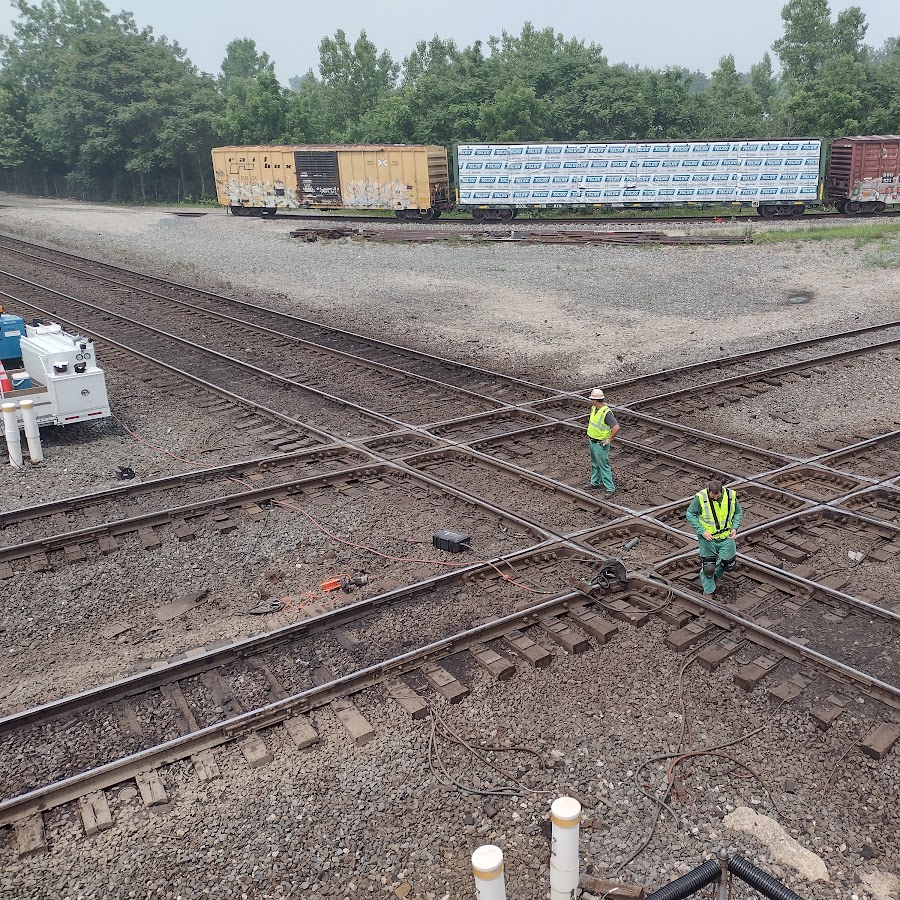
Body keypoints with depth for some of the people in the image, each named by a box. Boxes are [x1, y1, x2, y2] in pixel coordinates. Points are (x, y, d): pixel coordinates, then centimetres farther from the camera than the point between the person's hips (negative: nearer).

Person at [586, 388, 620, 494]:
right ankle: (595, 482, 37)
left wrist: (609, 440, -24)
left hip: (600, 444, -9)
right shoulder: (594, 408, 1)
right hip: (592, 441, 9)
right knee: (594, 464, 22)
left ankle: (610, 488, 2)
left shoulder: (606, 412, -27)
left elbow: (616, 427, -33)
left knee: (603, 466, -4)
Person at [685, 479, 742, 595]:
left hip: (726, 537, 3)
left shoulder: (731, 495, -11)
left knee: (729, 564, 10)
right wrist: (702, 531, -18)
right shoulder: (701, 497, -22)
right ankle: (709, 591, 26)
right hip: (708, 537, -3)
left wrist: (734, 527, -9)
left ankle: (717, 573, 45)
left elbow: (738, 512, 6)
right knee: (708, 566, 3)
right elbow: (690, 514, -11)